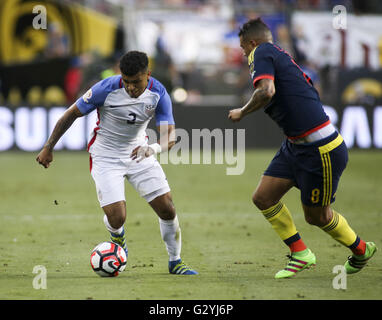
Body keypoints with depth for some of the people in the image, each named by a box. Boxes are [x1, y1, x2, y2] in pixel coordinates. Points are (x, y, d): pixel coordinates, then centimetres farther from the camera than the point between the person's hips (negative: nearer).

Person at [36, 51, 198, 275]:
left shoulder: (158, 93, -17)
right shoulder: (106, 89, -24)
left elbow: (169, 137, -20)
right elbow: (71, 114, -10)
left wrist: (153, 148, -43)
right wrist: (49, 148, -5)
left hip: (139, 153, 3)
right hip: (106, 158, -3)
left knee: (167, 209, -5)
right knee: (116, 218, -15)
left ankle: (175, 262, 18)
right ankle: (118, 239, 25)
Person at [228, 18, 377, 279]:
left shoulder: (262, 53, -10)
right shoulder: (281, 56, 15)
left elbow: (266, 92, -27)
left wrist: (242, 112, -11)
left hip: (321, 149, -9)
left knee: (317, 216, 7)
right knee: (263, 198, 5)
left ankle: (361, 250, 30)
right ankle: (301, 254, 15)